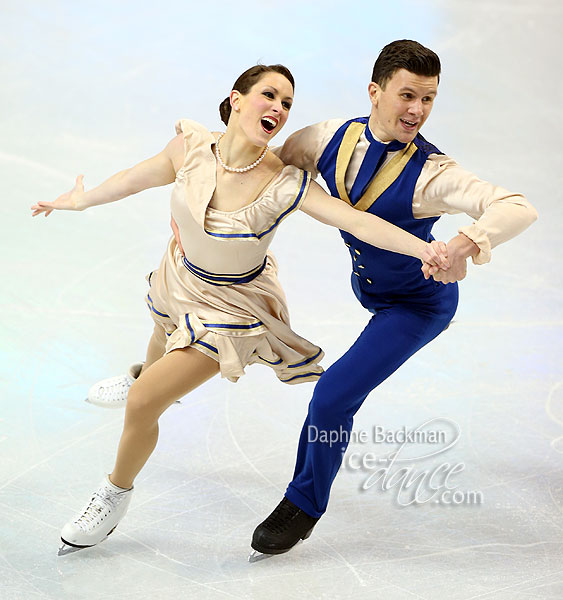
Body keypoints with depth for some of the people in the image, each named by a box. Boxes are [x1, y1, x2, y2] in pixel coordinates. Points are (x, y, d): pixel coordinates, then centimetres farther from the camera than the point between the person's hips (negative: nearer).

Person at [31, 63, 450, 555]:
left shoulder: (285, 185, -31)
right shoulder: (191, 148, -20)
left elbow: (360, 222, -36)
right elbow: (141, 177, -1)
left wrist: (424, 248, -50)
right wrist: (81, 200, 14)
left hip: (232, 306, -4)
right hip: (181, 277, 4)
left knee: (143, 405, -8)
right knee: (161, 346, 36)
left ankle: (116, 495, 22)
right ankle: (145, 377, 76)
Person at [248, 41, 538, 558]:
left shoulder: (431, 173, -35)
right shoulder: (333, 138, -20)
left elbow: (519, 208, -47)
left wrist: (467, 244, -65)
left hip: (419, 303, -6)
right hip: (367, 284, 6)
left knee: (333, 397, -10)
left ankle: (304, 505, 14)